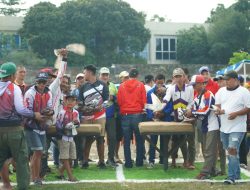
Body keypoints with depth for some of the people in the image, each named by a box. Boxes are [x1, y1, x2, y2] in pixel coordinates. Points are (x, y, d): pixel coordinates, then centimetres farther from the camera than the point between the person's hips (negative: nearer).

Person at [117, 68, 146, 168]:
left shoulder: (122, 86, 3)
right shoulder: (140, 85, -2)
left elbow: (119, 101, 2)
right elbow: (144, 101, -2)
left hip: (125, 115, 1)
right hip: (137, 114, -1)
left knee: (126, 140, 5)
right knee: (139, 139, 8)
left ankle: (128, 162, 4)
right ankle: (139, 161, 9)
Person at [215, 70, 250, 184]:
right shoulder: (221, 91, 9)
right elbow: (216, 105, 11)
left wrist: (236, 113, -20)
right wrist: (218, 110, -13)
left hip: (237, 128, -6)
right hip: (224, 127, 6)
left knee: (232, 150, -14)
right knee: (230, 151, 13)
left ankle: (231, 177, -12)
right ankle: (236, 174, 27)